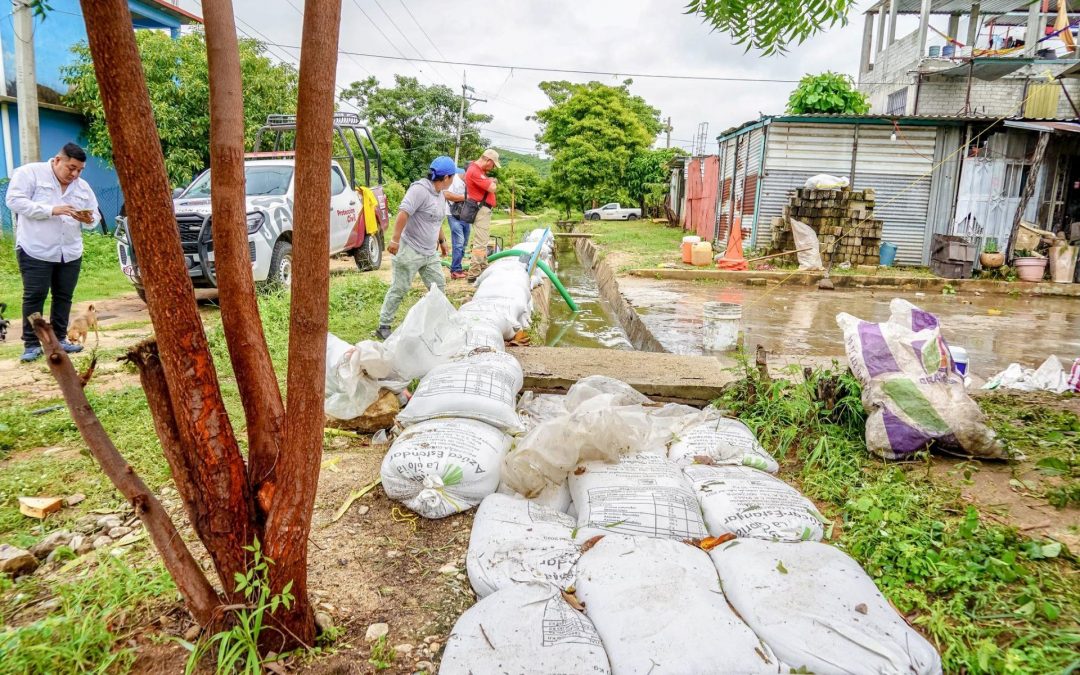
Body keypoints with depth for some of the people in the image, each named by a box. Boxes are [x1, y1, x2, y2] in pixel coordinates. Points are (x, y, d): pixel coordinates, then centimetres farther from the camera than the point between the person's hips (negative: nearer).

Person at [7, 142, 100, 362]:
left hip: (70, 252, 5)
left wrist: (88, 219, -10)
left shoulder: (83, 187, 12)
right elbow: (15, 200, -12)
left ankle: (59, 338, 19)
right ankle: (31, 344, 4)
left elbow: (95, 217, 15)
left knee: (64, 297, 8)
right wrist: (51, 210, -21)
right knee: (34, 297, -2)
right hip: (35, 251, -5)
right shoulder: (30, 172, -3)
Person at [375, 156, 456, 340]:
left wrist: (442, 241, 30)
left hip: (430, 253, 9)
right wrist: (395, 239, -30)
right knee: (399, 289, -3)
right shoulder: (420, 189, -18)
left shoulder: (439, 194, 12)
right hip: (410, 251, -9)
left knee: (438, 286, 9)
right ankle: (383, 326, 7)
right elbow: (403, 213, -26)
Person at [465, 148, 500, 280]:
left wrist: (491, 182, -2)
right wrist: (493, 182, -1)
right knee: (480, 243, -12)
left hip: (484, 209, 11)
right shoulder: (474, 171, -18)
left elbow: (489, 185, 17)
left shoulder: (480, 170, 16)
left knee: (483, 242, 17)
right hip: (480, 210, -11)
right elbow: (492, 188, -21)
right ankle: (474, 274, -11)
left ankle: (483, 270, 25)